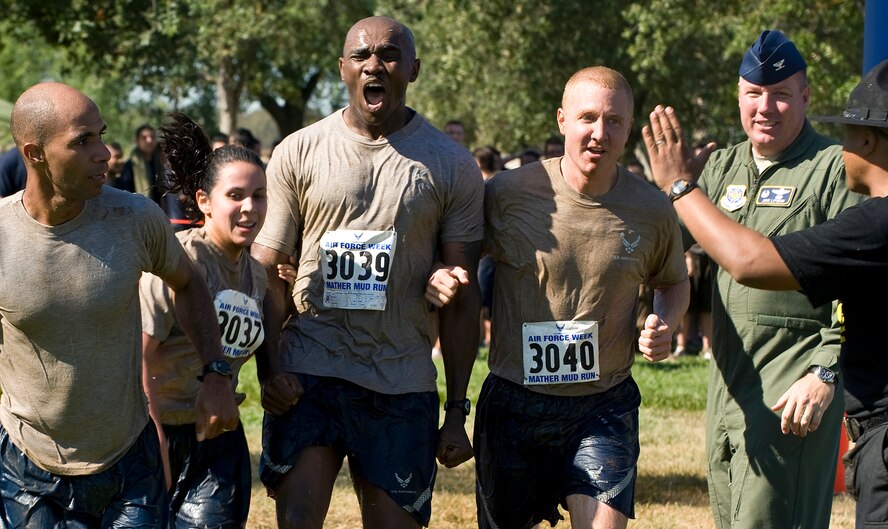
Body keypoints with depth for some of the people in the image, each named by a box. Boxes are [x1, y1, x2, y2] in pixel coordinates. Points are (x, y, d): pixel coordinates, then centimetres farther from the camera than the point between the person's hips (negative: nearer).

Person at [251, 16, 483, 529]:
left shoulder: (452, 167, 3)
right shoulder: (298, 153, 4)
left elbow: (462, 298, 3)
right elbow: (268, 271, 5)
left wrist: (457, 409, 0)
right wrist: (269, 366, -10)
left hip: (403, 385, 0)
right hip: (307, 374, 0)